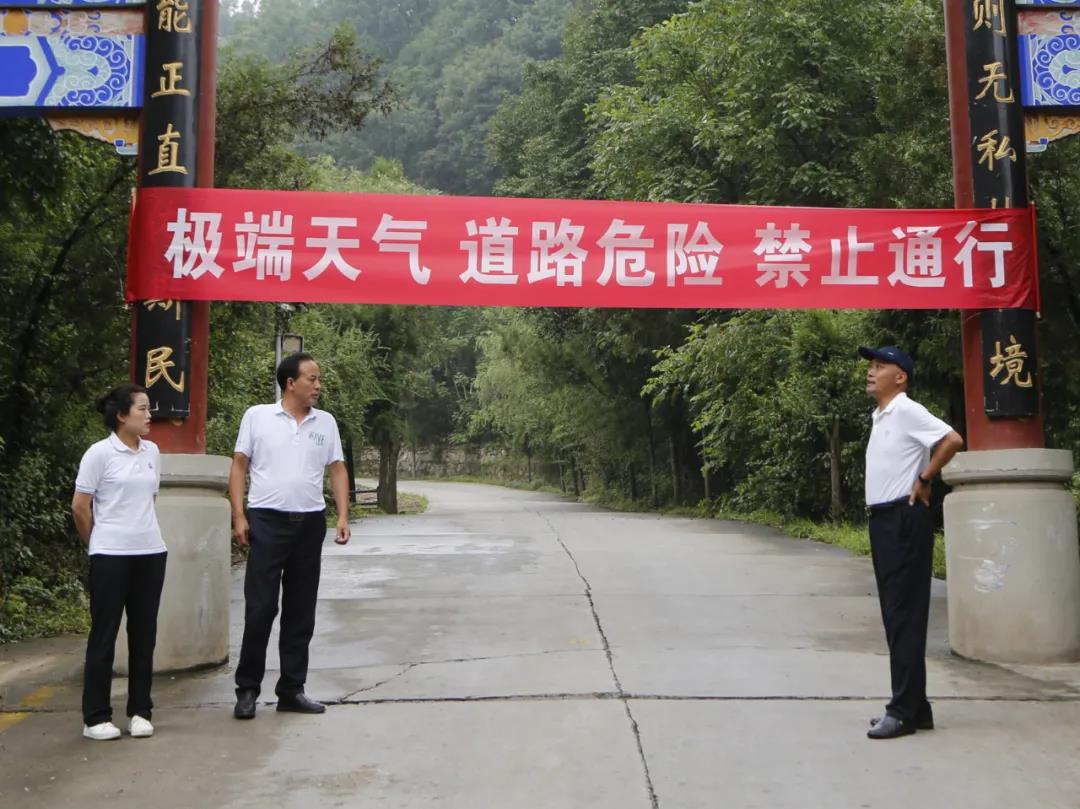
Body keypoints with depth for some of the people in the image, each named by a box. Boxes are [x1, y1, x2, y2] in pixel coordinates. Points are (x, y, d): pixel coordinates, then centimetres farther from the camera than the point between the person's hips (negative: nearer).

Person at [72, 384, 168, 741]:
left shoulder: (152, 451, 7)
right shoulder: (100, 453, -9)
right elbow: (80, 507, -5)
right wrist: (98, 542, 4)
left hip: (150, 552, 5)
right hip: (111, 556, -5)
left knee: (144, 633, 9)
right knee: (104, 634, 3)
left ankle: (140, 712, 19)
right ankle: (95, 717, 13)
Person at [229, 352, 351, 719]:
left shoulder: (326, 422, 8)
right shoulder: (257, 416, -1)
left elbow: (337, 470, 9)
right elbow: (239, 466, 0)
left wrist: (343, 517, -1)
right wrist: (238, 516, -7)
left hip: (310, 523, 4)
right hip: (267, 522, -3)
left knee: (301, 611, 9)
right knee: (260, 607, -1)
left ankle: (292, 689, 19)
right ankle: (247, 689, 13)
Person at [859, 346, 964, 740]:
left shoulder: (907, 411, -12)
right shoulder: (880, 417, 17)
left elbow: (952, 440, -24)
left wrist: (923, 480, -14)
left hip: (904, 520, -10)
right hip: (882, 519, 10)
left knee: (905, 616, -7)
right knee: (894, 615, 12)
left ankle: (905, 711, -2)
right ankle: (913, 707, 20)